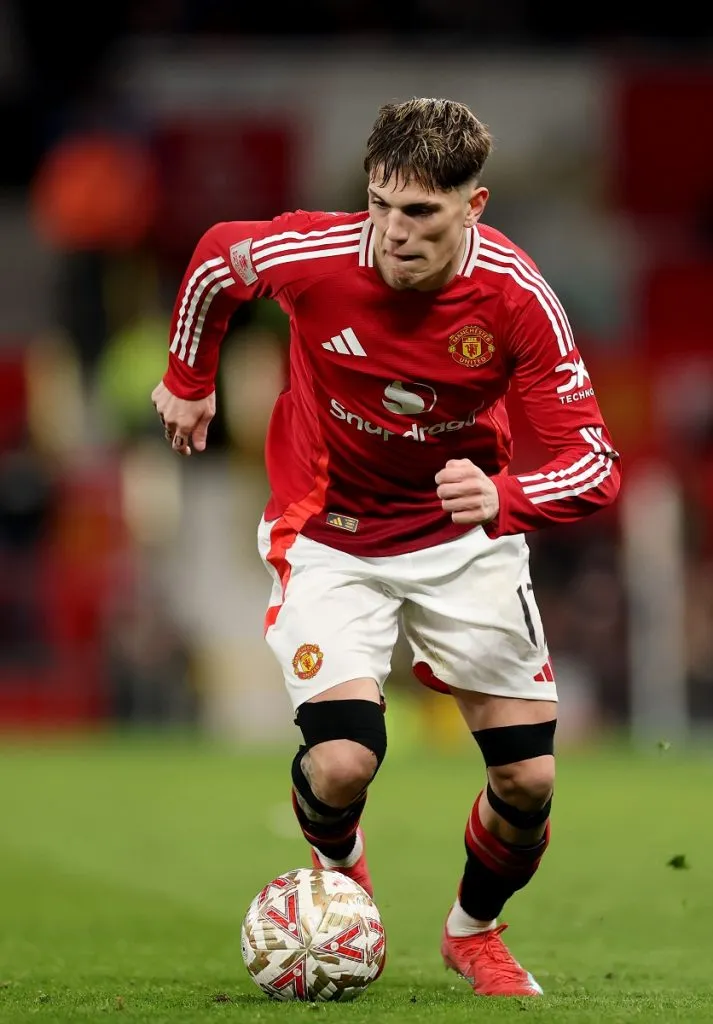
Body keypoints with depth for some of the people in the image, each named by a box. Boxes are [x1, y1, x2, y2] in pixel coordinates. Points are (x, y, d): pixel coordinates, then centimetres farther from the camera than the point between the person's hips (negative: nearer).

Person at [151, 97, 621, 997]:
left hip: (465, 537, 1)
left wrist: (503, 498, -43)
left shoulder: (516, 297, -23)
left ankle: (474, 931, 30)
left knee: (528, 779, -4)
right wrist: (188, 380, 15)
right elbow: (214, 259, 1)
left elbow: (595, 463, -23)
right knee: (343, 763, -21)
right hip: (329, 541, -1)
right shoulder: (312, 256, -24)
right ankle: (339, 870, 19)